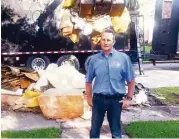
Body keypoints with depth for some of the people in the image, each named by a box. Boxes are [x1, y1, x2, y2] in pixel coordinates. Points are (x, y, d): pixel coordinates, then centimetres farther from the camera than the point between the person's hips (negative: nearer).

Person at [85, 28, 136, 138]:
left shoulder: (123, 58, -5)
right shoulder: (94, 59, 0)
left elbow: (131, 80, 0)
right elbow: (89, 81, 8)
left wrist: (128, 98, -3)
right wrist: (89, 98, 6)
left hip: (116, 100, -1)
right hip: (98, 99, 2)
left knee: (116, 130, 16)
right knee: (95, 129, 15)